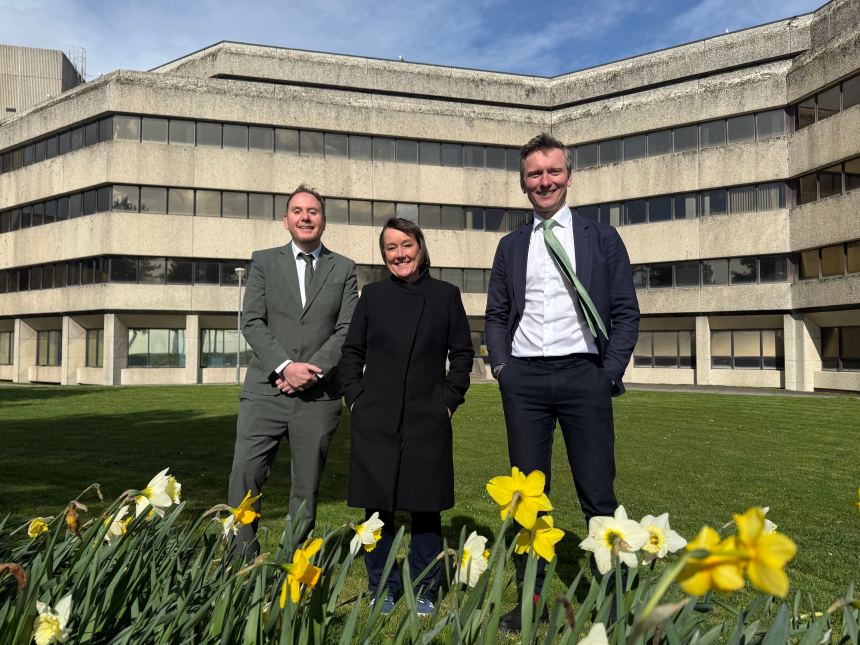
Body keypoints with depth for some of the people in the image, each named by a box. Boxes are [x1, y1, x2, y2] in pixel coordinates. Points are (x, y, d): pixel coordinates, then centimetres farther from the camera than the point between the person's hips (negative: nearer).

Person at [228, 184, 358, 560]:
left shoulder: (344, 269, 9)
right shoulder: (264, 262, 9)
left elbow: (348, 330, 1)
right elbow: (252, 322, 0)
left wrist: (314, 370, -12)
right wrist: (285, 366, -14)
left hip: (319, 395, 0)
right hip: (266, 390, 0)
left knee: (307, 487, 8)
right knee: (245, 475, -4)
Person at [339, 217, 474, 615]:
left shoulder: (446, 295, 4)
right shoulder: (372, 295, 7)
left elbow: (462, 353, 7)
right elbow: (352, 351, 10)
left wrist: (449, 400, -1)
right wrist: (355, 398, 1)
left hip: (427, 421, -1)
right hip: (375, 419, 1)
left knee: (425, 508, 6)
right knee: (377, 507, 7)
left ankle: (424, 592, 23)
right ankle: (382, 589, 24)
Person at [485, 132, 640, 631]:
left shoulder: (602, 238, 9)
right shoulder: (511, 245, 15)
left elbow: (626, 311, 5)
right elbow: (497, 315, 15)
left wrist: (611, 373, -5)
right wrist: (502, 367, 1)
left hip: (583, 373, -2)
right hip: (524, 378, 2)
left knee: (598, 494, 1)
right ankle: (531, 595, 19)